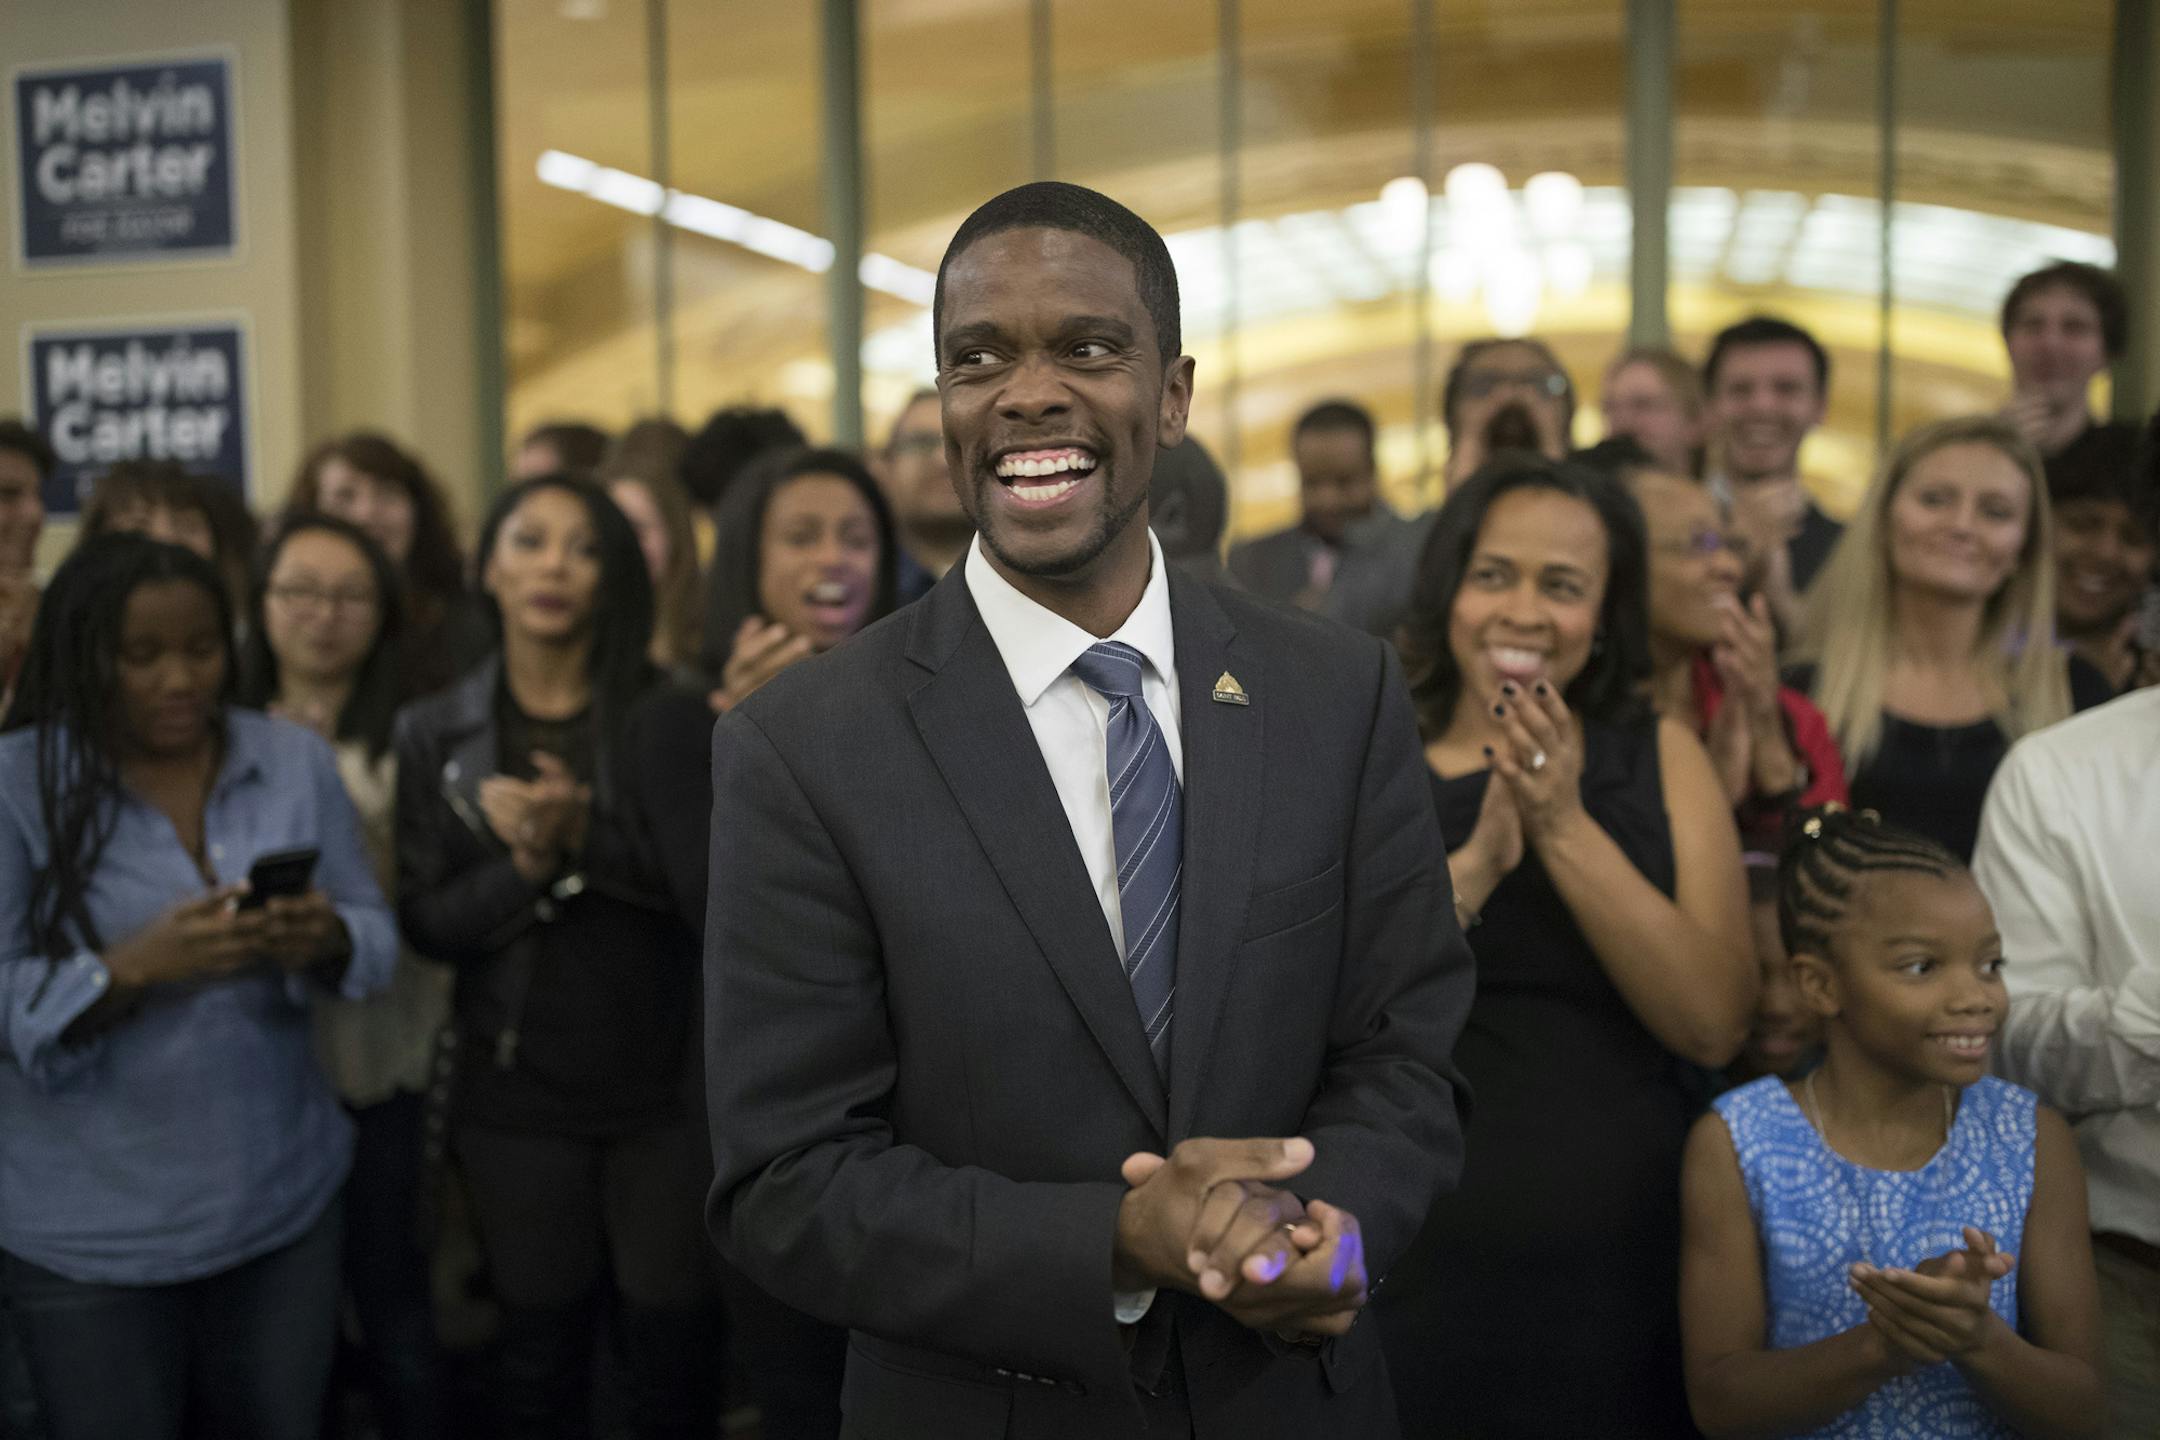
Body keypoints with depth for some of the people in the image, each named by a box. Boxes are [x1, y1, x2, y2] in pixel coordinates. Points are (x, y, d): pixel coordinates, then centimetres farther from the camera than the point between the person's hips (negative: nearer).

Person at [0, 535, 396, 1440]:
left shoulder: (295, 761, 0)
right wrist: (136, 967, -29)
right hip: (89, 1232, -3)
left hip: (284, 1200, 3)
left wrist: (325, 941, -20)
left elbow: (375, 935, 2)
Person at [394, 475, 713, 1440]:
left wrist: (586, 837, -23)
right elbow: (425, 921, 0)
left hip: (665, 1084, -1)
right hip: (519, 1094, 2)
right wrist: (526, 866, -16)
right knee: (540, 1352, 12)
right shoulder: (438, 734, 4)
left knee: (669, 1354, 4)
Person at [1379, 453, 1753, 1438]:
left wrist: (1565, 830, -15)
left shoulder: (1661, 758, 3)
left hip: (1626, 1257, 1)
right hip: (1417, 1261, -1)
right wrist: (1477, 862, -19)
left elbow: (1715, 1025, -9)